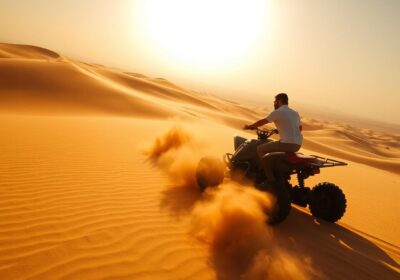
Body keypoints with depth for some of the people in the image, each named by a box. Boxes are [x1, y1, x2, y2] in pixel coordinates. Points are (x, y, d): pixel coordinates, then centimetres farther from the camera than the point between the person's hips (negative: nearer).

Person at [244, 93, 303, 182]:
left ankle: (270, 178, -4)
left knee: (260, 149, 1)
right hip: (298, 145, 9)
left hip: (287, 143, -9)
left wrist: (249, 126, 14)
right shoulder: (295, 113, 19)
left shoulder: (277, 112, -4)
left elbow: (262, 122, -1)